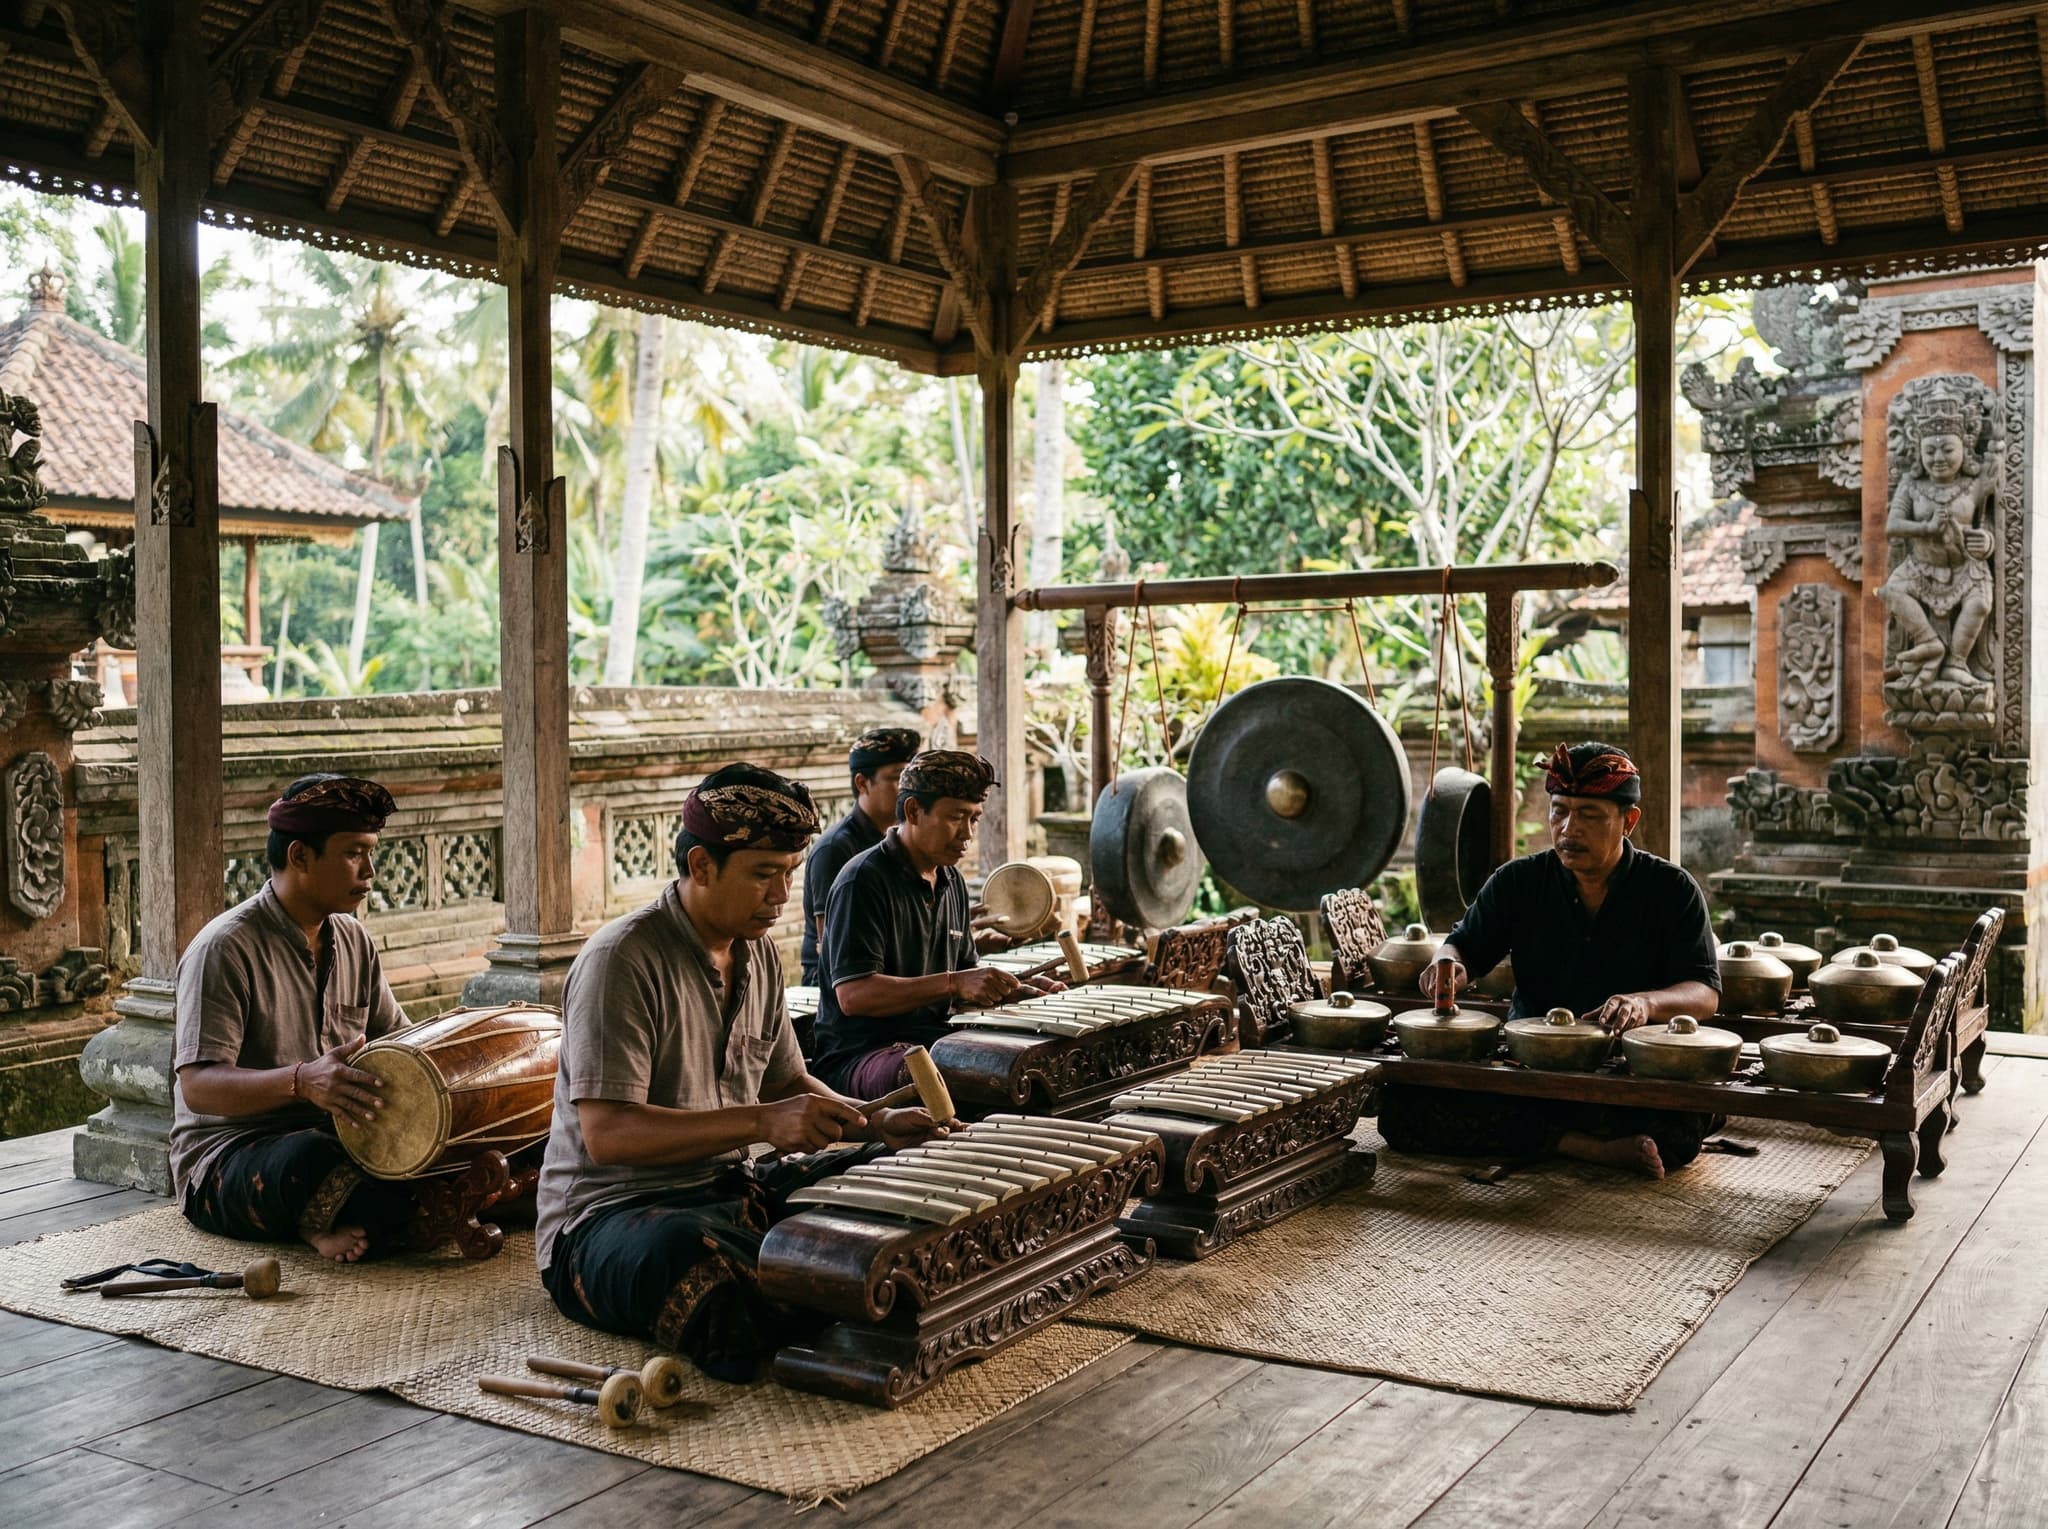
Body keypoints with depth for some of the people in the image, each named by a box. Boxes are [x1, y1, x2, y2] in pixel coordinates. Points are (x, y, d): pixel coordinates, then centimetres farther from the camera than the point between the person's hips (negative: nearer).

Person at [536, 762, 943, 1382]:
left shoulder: (759, 952, 10)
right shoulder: (622, 960, -17)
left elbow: (784, 1081, 20)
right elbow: (607, 1134, -24)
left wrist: (876, 1123, 2)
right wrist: (761, 1122, -30)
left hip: (732, 1191, 8)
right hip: (608, 1214, -8)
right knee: (687, 1256, -42)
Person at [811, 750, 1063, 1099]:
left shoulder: (952, 883, 16)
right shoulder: (863, 882, -12)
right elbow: (853, 994, -21)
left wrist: (1015, 989, 3)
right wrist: (954, 983, -27)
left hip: (938, 1042, 8)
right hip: (860, 1053, -8)